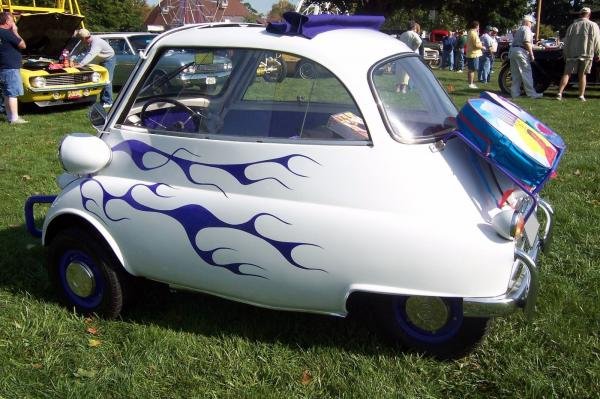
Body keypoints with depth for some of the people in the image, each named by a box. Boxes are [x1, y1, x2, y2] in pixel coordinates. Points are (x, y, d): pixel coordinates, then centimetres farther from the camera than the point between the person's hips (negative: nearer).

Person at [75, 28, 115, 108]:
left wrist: (81, 64, -47)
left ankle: (108, 102, -10)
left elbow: (91, 55, -41)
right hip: (102, 60, 10)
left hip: (108, 59, -10)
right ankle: (103, 100, 17)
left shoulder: (96, 42, -30)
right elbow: (87, 54, 6)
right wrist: (80, 62, -7)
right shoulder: (90, 42, 0)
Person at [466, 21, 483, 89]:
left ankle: (469, 82, 23)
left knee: (469, 69, 15)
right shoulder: (474, 33, -16)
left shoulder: (469, 33, 13)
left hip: (469, 54, 10)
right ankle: (471, 84, -5)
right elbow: (476, 45, -21)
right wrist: (482, 47, -6)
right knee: (472, 70, -6)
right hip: (474, 54, -10)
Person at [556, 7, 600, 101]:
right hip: (586, 54, -1)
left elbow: (566, 42, 7)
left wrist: (565, 54, 14)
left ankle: (559, 93, -12)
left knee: (567, 74, 2)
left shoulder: (572, 26, 6)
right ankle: (582, 96, 8)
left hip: (572, 54, 1)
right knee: (582, 75, 8)